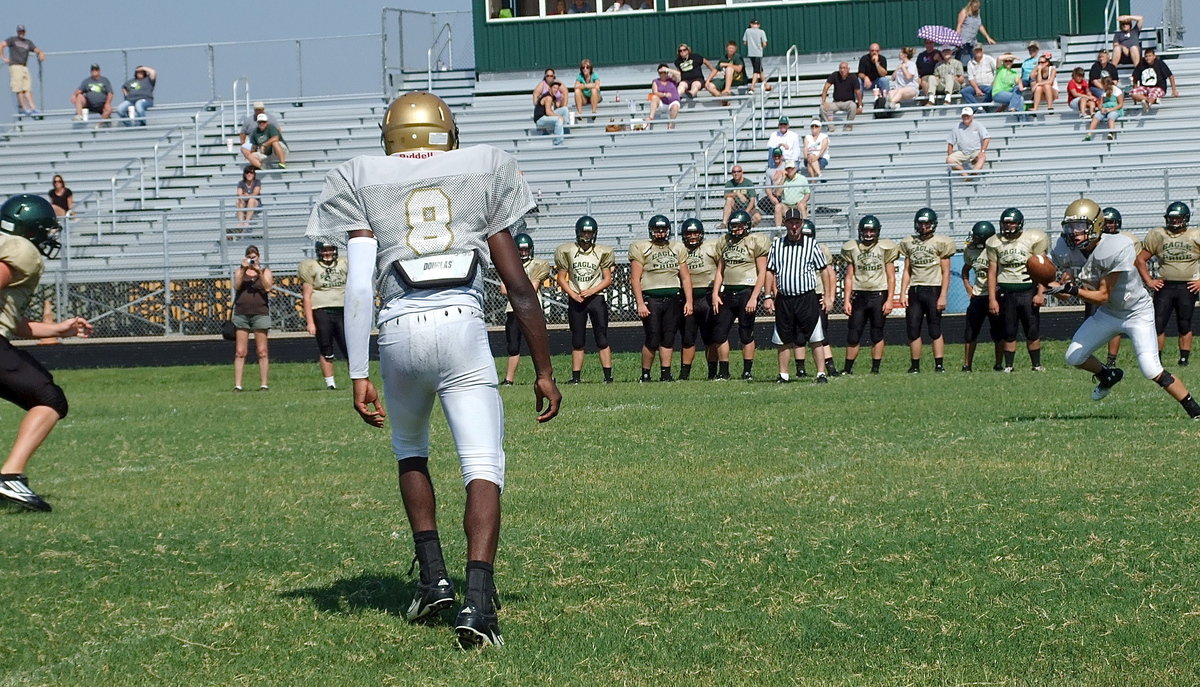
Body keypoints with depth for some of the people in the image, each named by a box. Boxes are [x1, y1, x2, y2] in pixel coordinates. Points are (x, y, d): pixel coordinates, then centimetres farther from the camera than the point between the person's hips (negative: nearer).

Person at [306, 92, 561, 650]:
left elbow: (359, 287, 1)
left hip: (400, 332, 1)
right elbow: (519, 287, 12)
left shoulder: (365, 186, 14)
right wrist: (543, 370, 17)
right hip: (463, 327, -1)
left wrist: (358, 375, 2)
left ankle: (433, 577, 21)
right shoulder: (481, 175, 15)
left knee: (410, 451, 27)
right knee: (483, 467, -4)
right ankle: (478, 600, -21)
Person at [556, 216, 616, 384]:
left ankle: (608, 376, -4)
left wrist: (591, 291, -11)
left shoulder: (602, 252, 1)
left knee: (602, 340, -4)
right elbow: (561, 278, 6)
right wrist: (573, 294, -8)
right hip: (575, 300, 1)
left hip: (596, 297, -1)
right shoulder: (567, 251, 3)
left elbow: (608, 279, 2)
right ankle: (575, 377, 8)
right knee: (577, 341, 6)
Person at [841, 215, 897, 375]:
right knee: (853, 336, -1)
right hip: (859, 294, 1)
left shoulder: (885, 248, 2)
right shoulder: (853, 248, 7)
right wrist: (846, 300, 2)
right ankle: (847, 368, 8)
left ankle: (875, 368, 9)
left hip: (879, 295, -1)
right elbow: (849, 277, 9)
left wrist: (889, 300, -6)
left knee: (877, 335, 3)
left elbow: (891, 277, 2)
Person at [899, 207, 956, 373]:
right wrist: (903, 293, 6)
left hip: (933, 289, -4)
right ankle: (915, 365, 9)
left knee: (935, 329, -4)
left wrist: (943, 296, -9)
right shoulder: (909, 243, 12)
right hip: (914, 291, 4)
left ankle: (939, 365, -3)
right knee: (912, 330, 2)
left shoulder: (940, 243, -1)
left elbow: (945, 273, -2)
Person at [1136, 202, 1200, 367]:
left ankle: (1184, 358, 13)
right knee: (1158, 324, -4)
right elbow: (1141, 259, 10)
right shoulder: (1157, 235, 4)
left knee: (1184, 325, 5)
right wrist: (1148, 281, 3)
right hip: (1164, 285, 1)